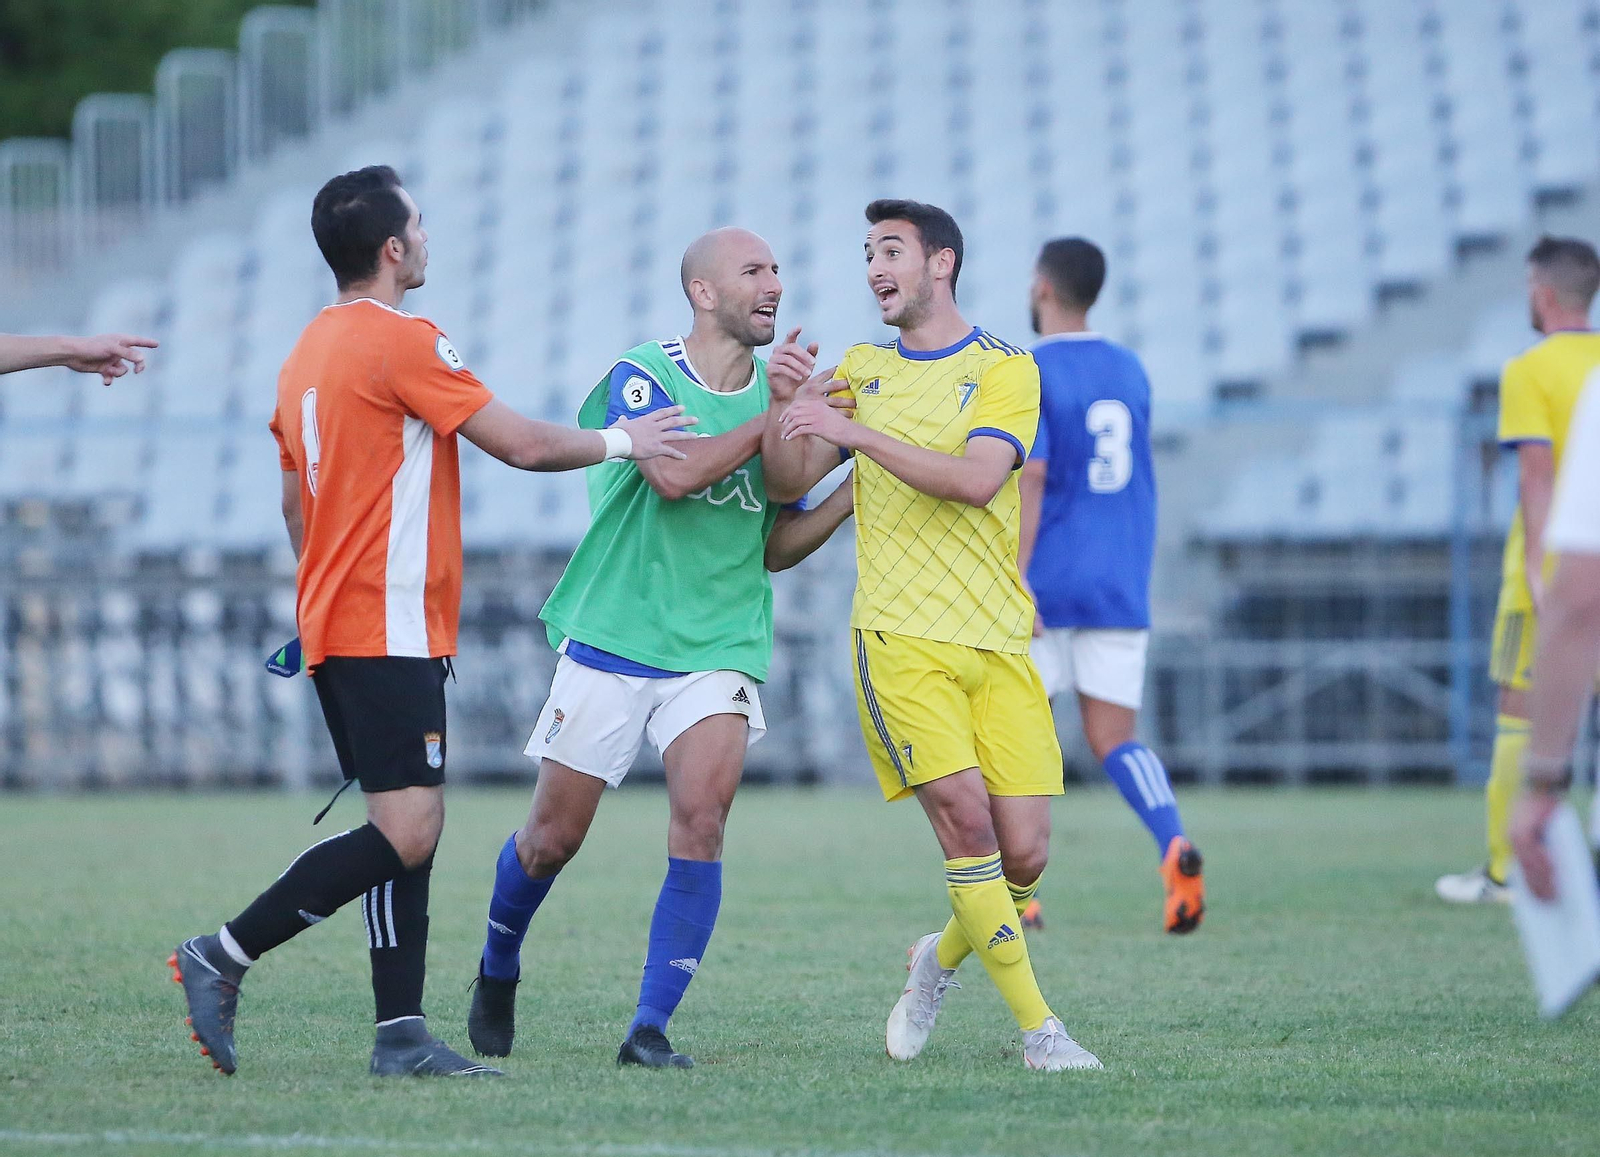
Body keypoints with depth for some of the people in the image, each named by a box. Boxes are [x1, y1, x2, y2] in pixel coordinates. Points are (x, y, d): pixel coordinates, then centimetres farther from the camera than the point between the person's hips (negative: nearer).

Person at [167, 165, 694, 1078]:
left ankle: (402, 1032, 2)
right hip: (390, 629, -10)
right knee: (406, 831, -13)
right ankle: (222, 959, -13)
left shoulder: (309, 351, 15)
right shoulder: (402, 342, -13)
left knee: (410, 829, 8)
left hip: (338, 622, 10)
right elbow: (522, 445, -12)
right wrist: (621, 441, 2)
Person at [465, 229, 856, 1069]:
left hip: (719, 647, 3)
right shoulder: (639, 378, -7)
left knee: (700, 824, -18)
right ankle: (498, 971, 35)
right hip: (611, 643, -3)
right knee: (552, 839, 5)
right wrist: (771, 418, -18)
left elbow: (774, 546, 12)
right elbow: (673, 473, -26)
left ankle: (651, 1027, -13)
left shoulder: (779, 390, 8)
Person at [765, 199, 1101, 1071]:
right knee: (965, 819, -18)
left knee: (1024, 855, -5)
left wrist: (856, 433, -19)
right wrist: (784, 404, -5)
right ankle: (1037, 1026, -11)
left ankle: (943, 958, 26)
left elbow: (976, 480, -15)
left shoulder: (1004, 369, 2)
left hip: (996, 641, 0)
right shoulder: (860, 372, 14)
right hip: (899, 638, 0)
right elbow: (788, 484, 13)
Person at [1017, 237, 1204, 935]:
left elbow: (1029, 479, -19)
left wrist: (1014, 581, -23)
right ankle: (1174, 846, -26)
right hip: (1120, 589, 5)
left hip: (1046, 587, -5)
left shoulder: (1027, 375, -9)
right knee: (1114, 743, 2)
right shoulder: (1131, 372, 11)